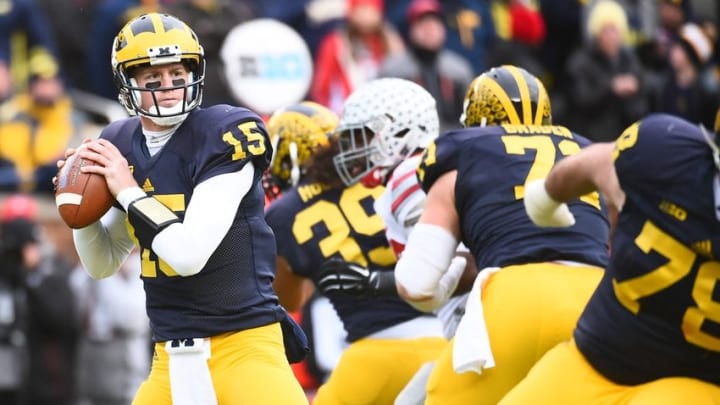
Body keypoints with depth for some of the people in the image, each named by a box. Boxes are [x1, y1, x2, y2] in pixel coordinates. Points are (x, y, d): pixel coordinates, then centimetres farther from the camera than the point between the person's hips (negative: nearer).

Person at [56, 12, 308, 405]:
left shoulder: (224, 136, -12)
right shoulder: (122, 145, 7)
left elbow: (189, 254, -21)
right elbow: (103, 265, 17)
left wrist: (128, 191, -15)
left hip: (245, 344, -6)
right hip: (173, 357, 6)